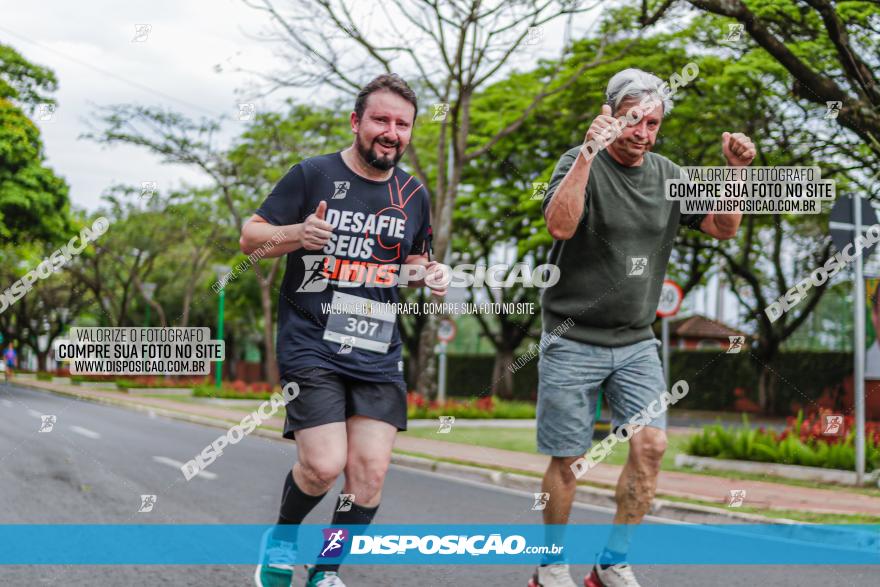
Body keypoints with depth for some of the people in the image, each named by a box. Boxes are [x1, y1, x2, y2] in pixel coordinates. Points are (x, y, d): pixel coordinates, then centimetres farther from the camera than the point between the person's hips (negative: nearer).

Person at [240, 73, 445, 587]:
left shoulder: (414, 195, 10)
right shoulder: (312, 175, -4)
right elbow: (251, 237, -1)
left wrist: (429, 274, 1)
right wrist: (298, 233, -21)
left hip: (379, 355, 4)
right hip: (310, 347, -4)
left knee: (370, 469, -4)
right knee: (324, 465, -14)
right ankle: (283, 536, 19)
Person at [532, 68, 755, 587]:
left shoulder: (668, 175, 9)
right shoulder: (582, 164, -8)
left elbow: (724, 228, 10)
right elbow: (560, 224, -26)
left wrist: (736, 170, -4)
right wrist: (588, 153, -33)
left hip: (637, 343, 5)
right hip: (574, 340, -4)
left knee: (651, 445, -9)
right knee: (567, 460, 1)